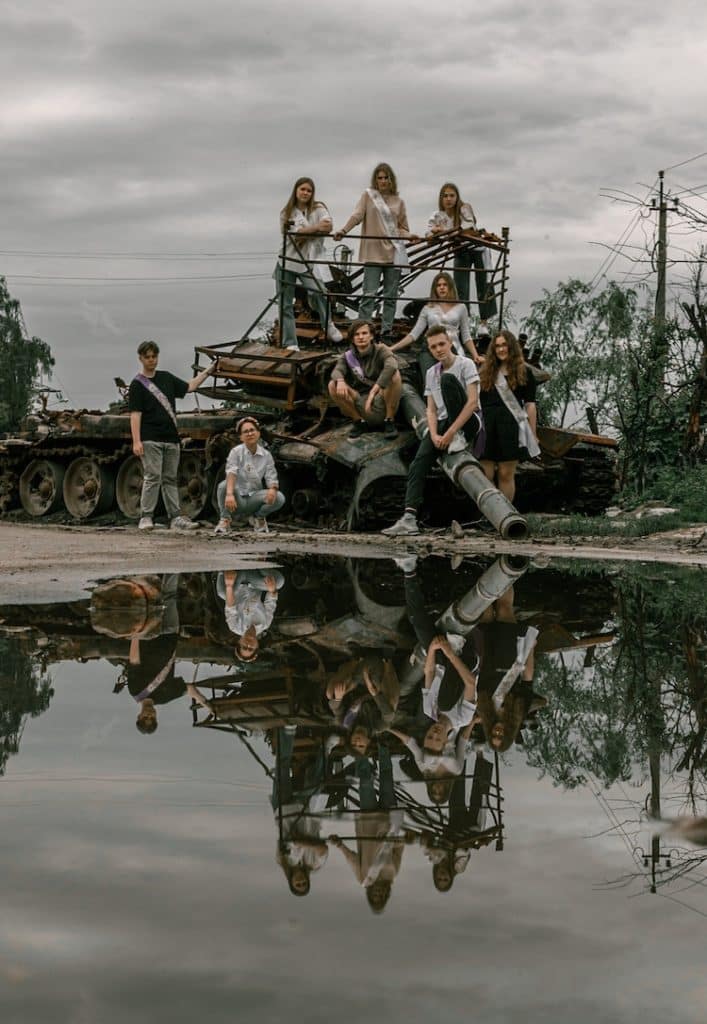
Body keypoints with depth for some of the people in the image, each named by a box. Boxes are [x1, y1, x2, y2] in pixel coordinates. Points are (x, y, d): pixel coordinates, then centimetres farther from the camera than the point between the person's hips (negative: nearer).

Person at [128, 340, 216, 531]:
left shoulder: (166, 378, 15)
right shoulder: (137, 384, -3)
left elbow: (189, 386, 27)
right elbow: (135, 414, -9)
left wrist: (208, 371, 23)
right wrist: (136, 441, -17)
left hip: (171, 438, 6)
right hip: (151, 439, -6)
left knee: (170, 479, 8)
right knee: (153, 478, -10)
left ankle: (176, 517, 9)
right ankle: (146, 517, -6)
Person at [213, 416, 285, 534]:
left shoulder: (266, 455, 2)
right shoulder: (236, 452, -8)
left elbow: (271, 478, -2)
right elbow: (231, 473, -25)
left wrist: (272, 489, -29)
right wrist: (229, 494, -44)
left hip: (254, 498, 3)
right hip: (238, 499, -3)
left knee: (279, 498, -24)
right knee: (223, 486, -35)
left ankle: (258, 517, 9)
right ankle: (225, 520, -8)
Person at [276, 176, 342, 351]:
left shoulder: (318, 208, 2)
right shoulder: (286, 213, 4)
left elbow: (328, 226, -18)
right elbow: (294, 234, -13)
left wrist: (304, 233, -23)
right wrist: (316, 228, -23)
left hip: (307, 262, -2)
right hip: (287, 262, 2)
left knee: (317, 291, -27)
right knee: (285, 305, 2)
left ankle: (328, 325, -3)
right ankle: (290, 344, 10)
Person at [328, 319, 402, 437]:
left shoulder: (381, 350, -7)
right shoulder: (348, 356, 3)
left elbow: (391, 366, -28)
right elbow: (337, 371, -16)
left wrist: (374, 390, -39)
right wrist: (340, 381, -41)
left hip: (381, 402, -3)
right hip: (360, 404, 3)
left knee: (394, 374, -27)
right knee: (333, 385, -16)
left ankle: (389, 421, -13)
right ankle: (359, 422, -2)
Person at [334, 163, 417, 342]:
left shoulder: (398, 201, 13)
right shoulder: (368, 195, 6)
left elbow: (402, 228, 13)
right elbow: (357, 215, -6)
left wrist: (409, 236, -8)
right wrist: (343, 230, -21)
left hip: (394, 253, 3)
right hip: (373, 252, -3)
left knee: (391, 295, 6)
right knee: (369, 294, -8)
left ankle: (387, 332, 14)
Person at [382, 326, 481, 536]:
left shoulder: (465, 365, -5)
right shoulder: (431, 373, 14)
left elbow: (473, 402, -15)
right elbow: (431, 410, 8)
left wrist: (452, 432, -22)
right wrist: (434, 435, -12)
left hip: (468, 422, -5)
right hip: (443, 423, 5)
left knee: (447, 379, -27)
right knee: (418, 465, -19)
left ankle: (458, 438, -22)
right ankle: (409, 518, -28)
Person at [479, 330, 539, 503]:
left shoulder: (524, 373, 8)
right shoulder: (486, 373, 15)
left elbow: (530, 405, 4)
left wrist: (533, 434, -2)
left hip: (510, 425, -2)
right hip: (487, 425, 2)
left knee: (506, 474, -1)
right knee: (485, 475, -3)